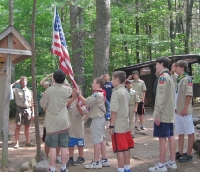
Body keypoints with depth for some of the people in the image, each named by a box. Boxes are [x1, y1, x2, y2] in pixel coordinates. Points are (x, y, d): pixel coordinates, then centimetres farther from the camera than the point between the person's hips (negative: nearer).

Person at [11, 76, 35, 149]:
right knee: (18, 126, -2)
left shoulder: (29, 91, 8)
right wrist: (15, 83, -5)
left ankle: (28, 142, 22)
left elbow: (32, 103, 9)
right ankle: (17, 143, 2)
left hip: (28, 109, 2)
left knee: (27, 126, 12)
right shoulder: (17, 90, 2)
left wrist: (33, 113, 4)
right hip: (19, 109, -2)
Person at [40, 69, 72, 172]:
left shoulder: (49, 90, -14)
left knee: (52, 147, 3)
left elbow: (43, 104, -3)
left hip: (52, 123, -3)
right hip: (64, 122, 3)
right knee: (64, 147, 9)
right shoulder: (67, 90, -2)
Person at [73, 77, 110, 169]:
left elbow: (86, 102, -22)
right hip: (100, 119, 10)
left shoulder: (97, 95, -19)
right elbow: (88, 102, 10)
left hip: (97, 120, -10)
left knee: (97, 141, -5)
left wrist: (78, 93, -14)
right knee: (101, 140, 14)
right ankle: (104, 160, 20)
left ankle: (96, 162, -1)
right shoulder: (100, 94, 14)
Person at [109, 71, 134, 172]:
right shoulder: (126, 91, 12)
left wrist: (111, 125, -15)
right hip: (125, 125, 9)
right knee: (126, 149, 14)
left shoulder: (116, 92, -14)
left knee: (120, 150, -4)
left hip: (118, 126, -9)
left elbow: (114, 110, -18)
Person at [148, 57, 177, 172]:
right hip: (170, 113, 10)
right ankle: (172, 162, 16)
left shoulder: (162, 76, -13)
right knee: (171, 136, 10)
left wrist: (157, 114, -19)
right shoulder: (169, 76, 16)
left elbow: (161, 97, -20)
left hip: (163, 113, -10)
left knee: (162, 138, -6)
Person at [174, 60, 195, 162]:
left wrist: (185, 108, -19)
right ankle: (180, 153, 21)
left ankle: (189, 154, 6)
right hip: (177, 111, 8)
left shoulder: (187, 79, -9)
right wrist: (175, 108, 13)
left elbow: (189, 94, -15)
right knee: (180, 133, 13)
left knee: (190, 133, 2)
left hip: (185, 111, -8)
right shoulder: (177, 80, 14)